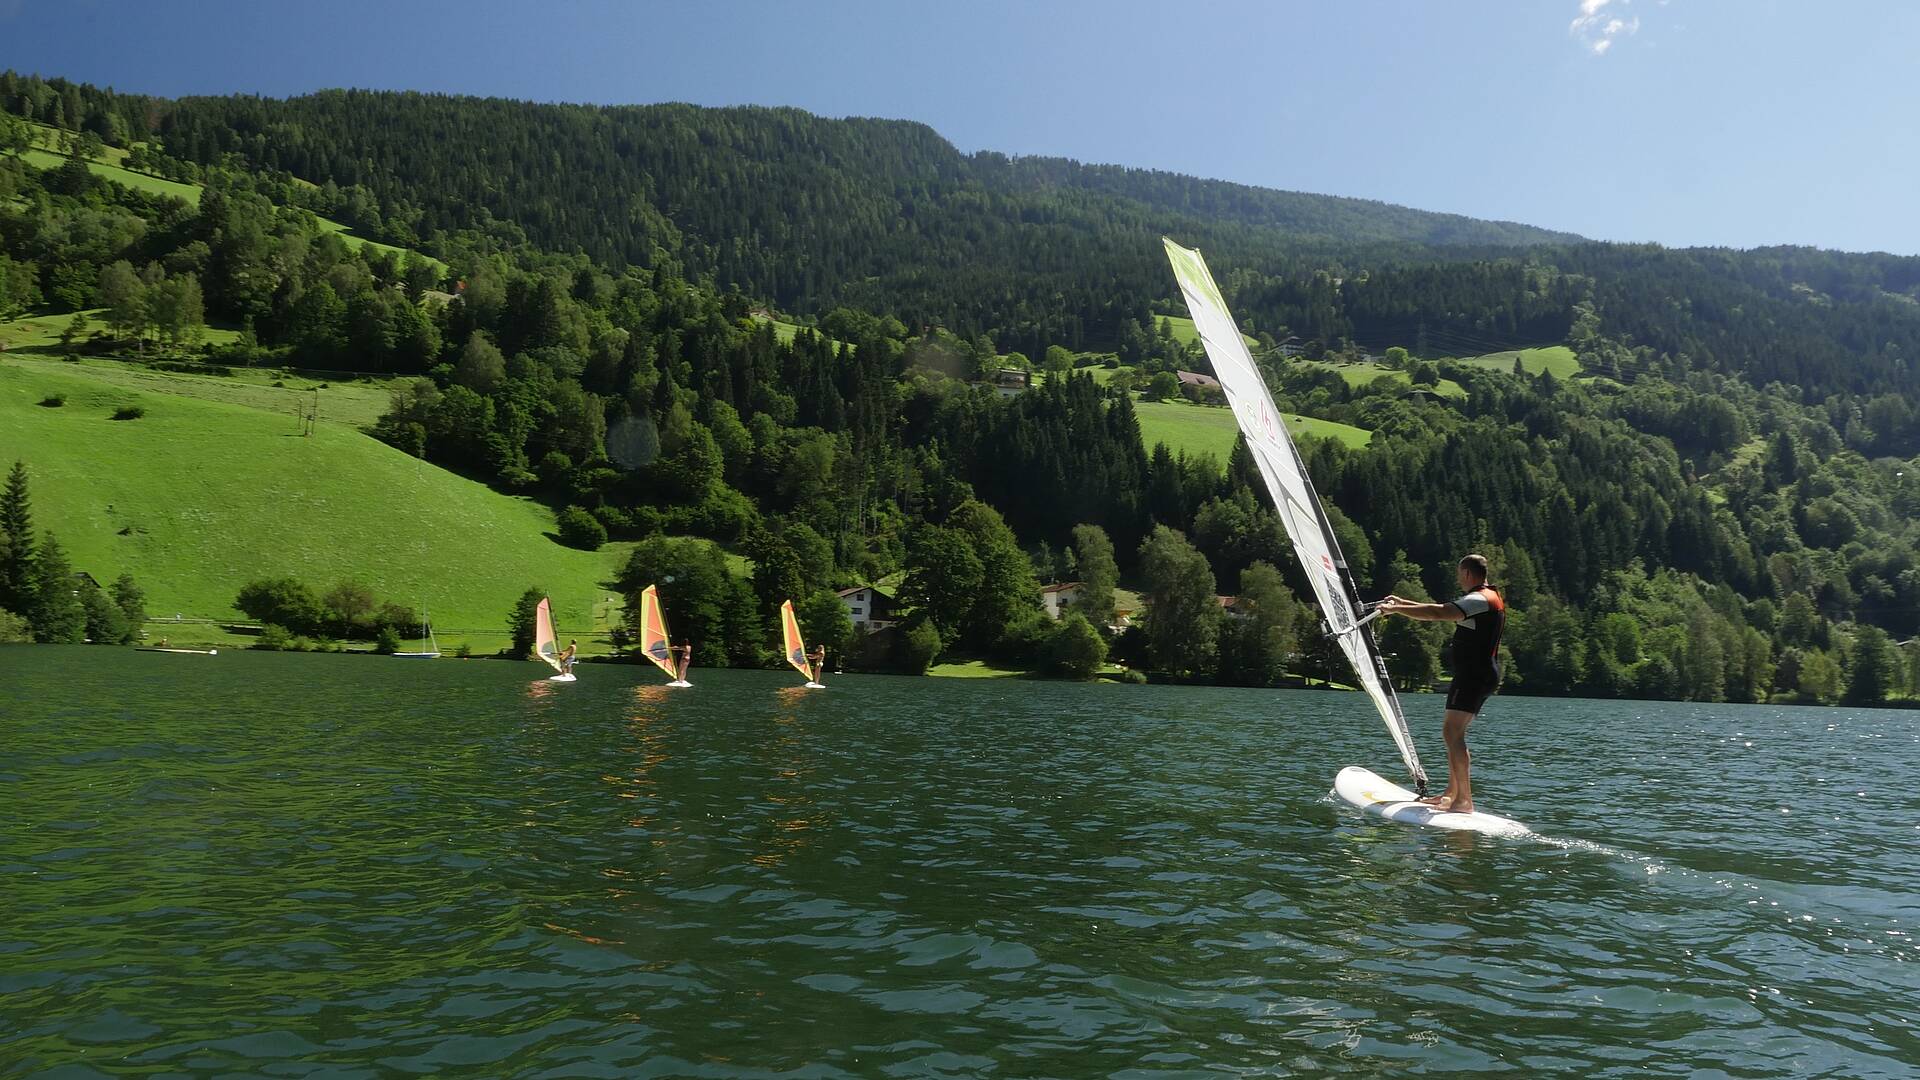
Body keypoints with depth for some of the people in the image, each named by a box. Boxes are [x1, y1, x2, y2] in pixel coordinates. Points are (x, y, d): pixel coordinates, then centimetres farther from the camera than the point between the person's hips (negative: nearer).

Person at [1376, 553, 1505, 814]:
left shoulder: (1479, 600, -14)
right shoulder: (1489, 598, 20)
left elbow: (1437, 613, -24)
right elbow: (1442, 610, 25)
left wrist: (1395, 609, -19)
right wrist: (1401, 601, 25)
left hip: (1473, 675, -11)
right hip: (1484, 675, 11)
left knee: (1453, 733, -16)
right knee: (1452, 732, 14)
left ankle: (1464, 800, -20)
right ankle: (1451, 794, 18)